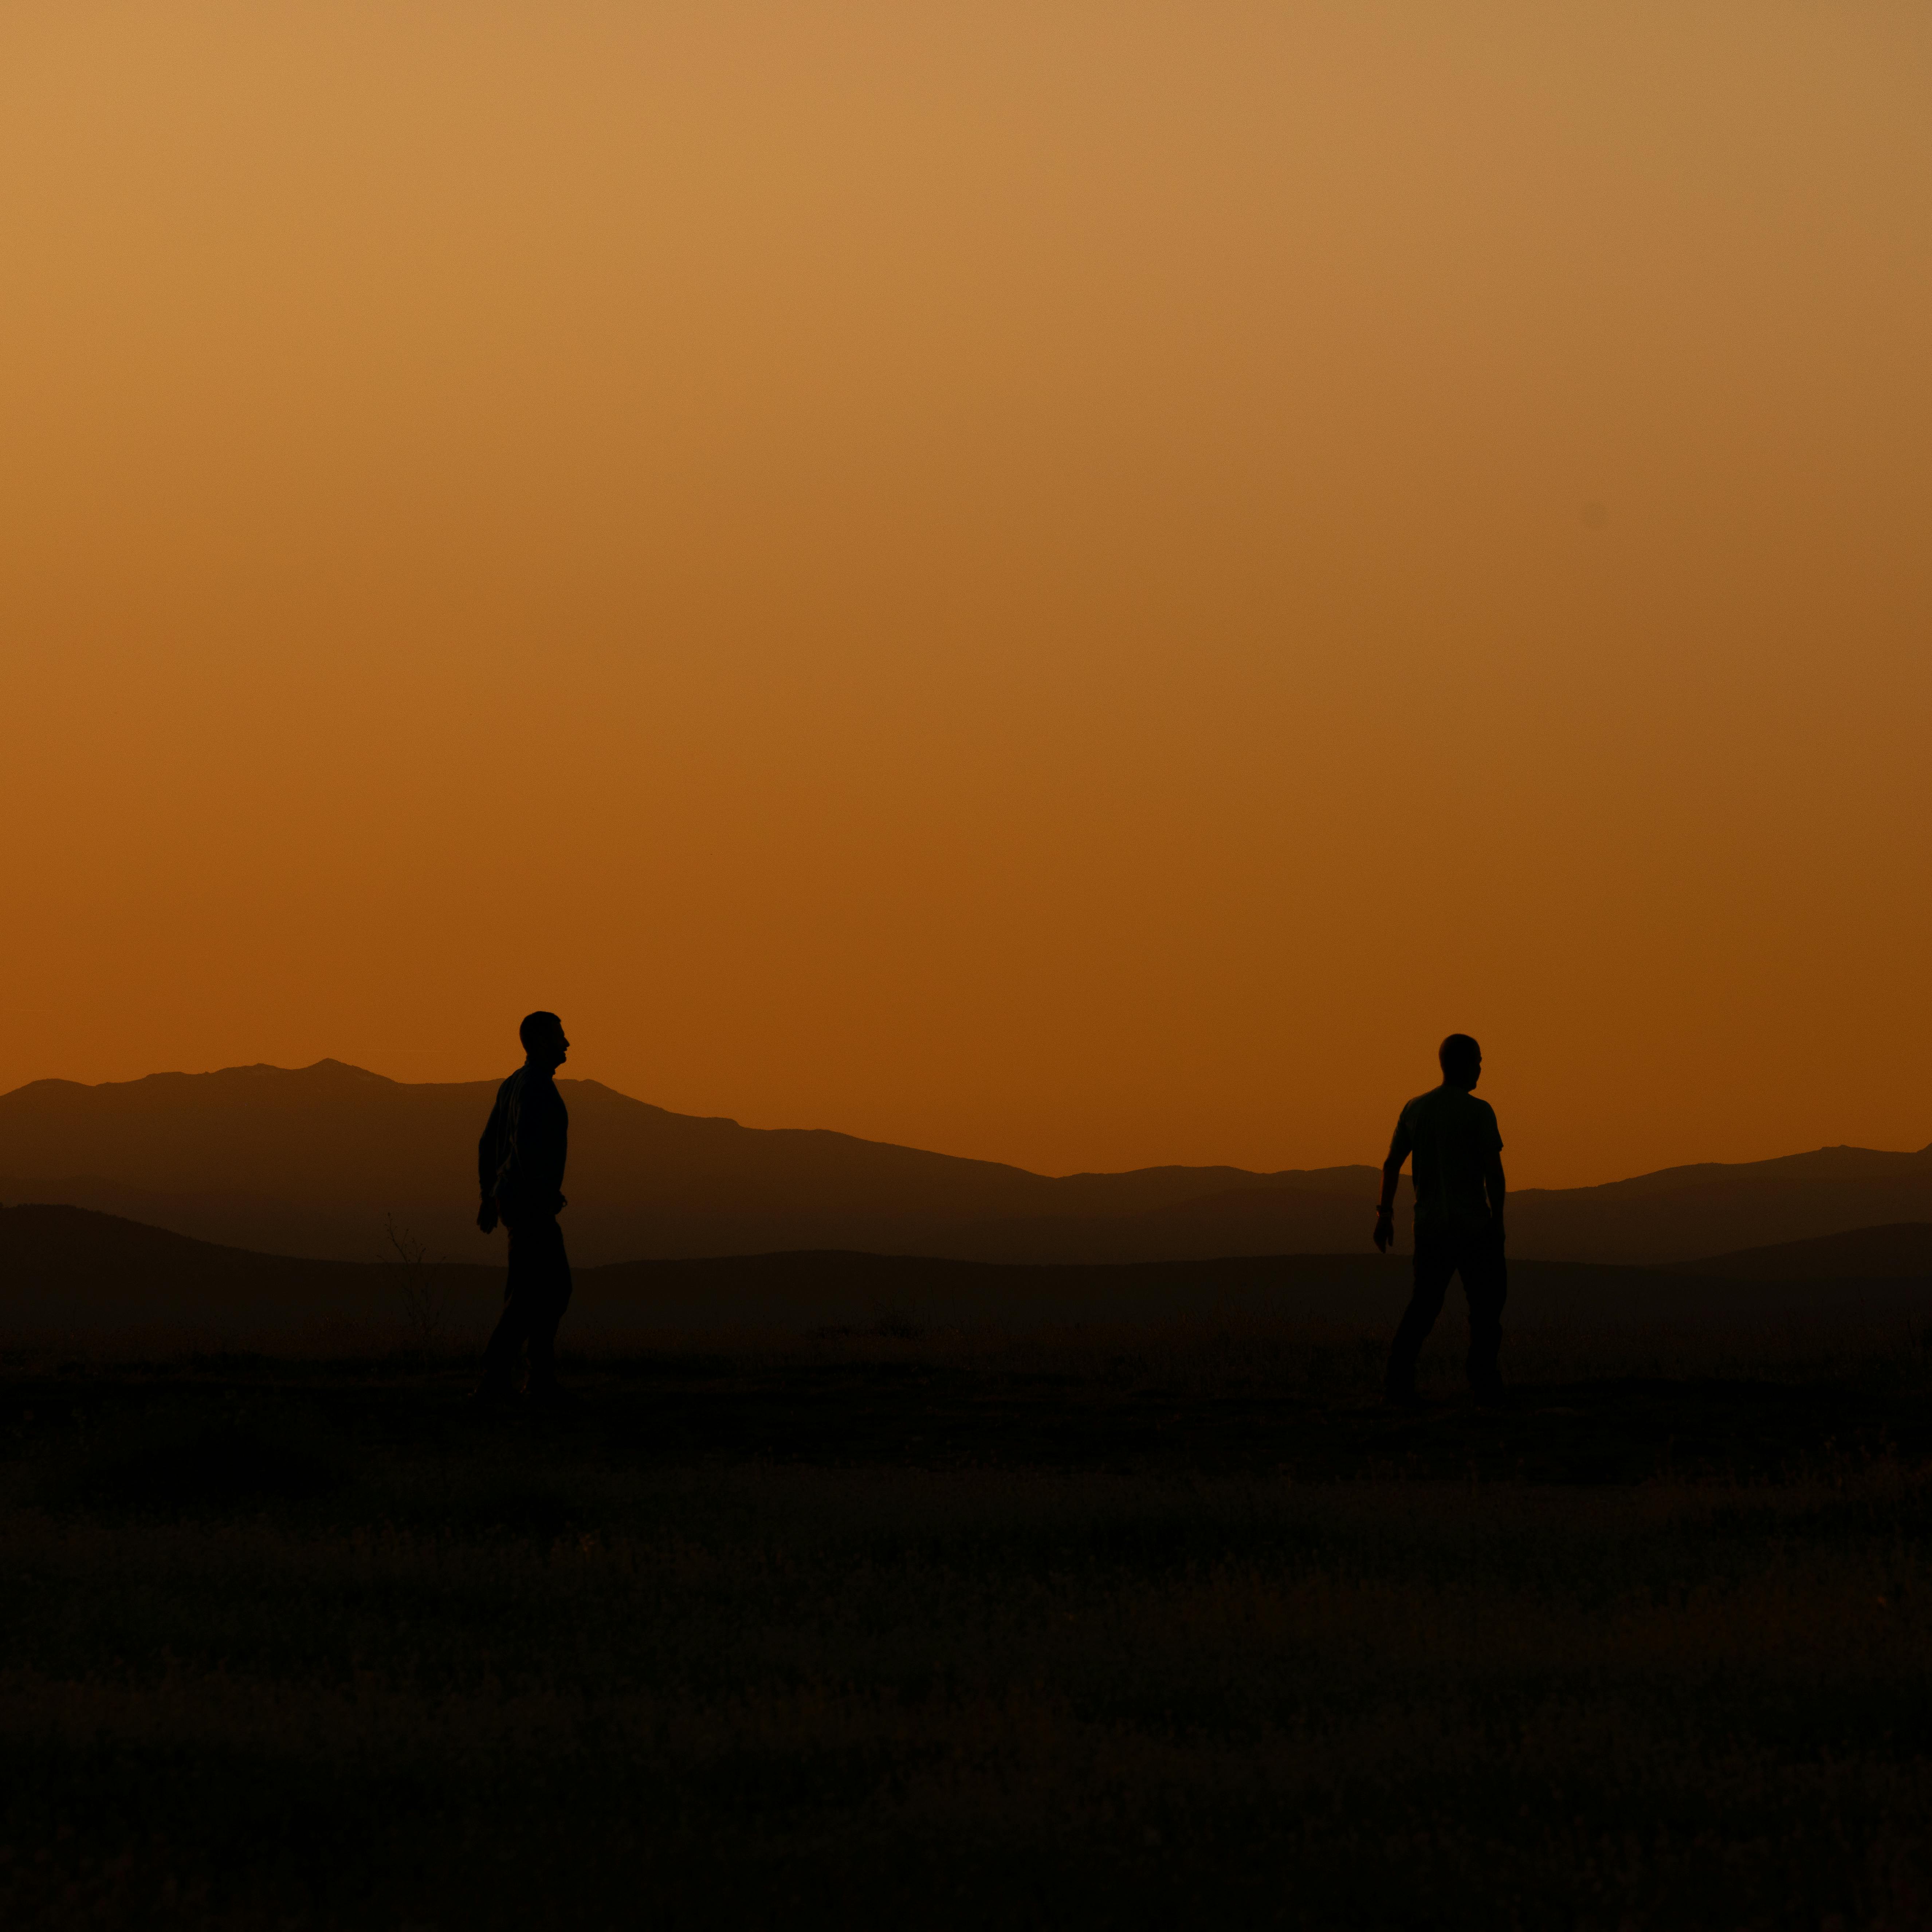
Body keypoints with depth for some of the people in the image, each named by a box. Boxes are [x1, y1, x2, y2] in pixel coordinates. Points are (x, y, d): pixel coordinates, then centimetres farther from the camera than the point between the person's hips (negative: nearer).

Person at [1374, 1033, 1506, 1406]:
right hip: (1474, 1223, -5)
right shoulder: (1479, 1112, -9)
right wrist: (1497, 1219, -3)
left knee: (1424, 1304, 11)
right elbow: (1494, 1170, -12)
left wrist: (1385, 1214, 12)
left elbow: (1392, 1164, 7)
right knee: (1486, 1303, 7)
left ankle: (1399, 1380, -1)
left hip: (1430, 1224, 5)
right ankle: (1484, 1380, 3)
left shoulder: (1415, 1109, 7)